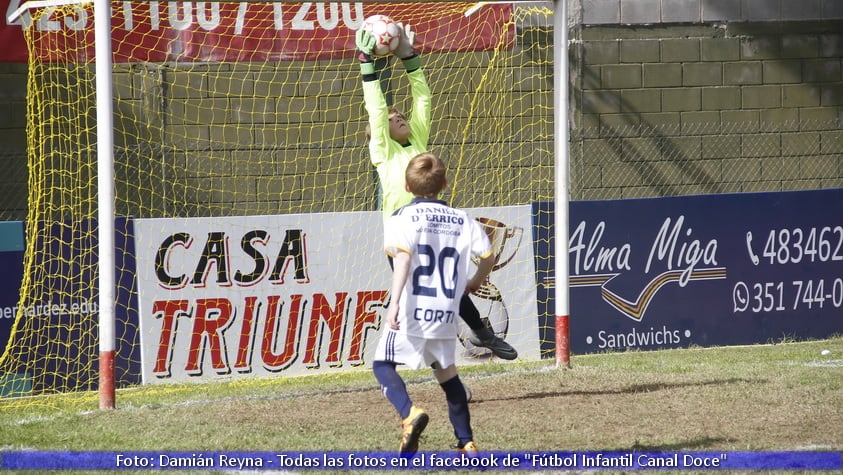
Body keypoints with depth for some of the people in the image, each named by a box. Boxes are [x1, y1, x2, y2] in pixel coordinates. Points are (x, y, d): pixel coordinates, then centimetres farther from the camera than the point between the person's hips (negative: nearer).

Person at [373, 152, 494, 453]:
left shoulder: (403, 218, -4)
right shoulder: (462, 221, 9)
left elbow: (403, 258, -19)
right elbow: (487, 255, 9)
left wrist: (394, 302, -25)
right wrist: (475, 282, 31)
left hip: (412, 313, -5)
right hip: (446, 314, 5)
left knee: (383, 364, 8)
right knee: (447, 373, 21)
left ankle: (409, 413, -19)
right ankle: (466, 442, 19)